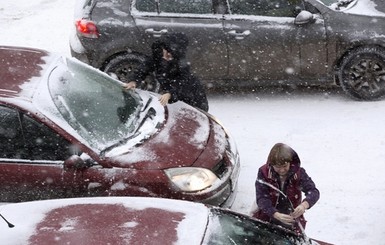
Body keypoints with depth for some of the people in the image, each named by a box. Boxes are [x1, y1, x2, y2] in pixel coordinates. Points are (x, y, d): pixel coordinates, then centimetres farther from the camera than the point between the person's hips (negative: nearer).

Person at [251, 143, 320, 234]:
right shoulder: (263, 172, -12)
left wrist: (304, 205, -39)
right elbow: (262, 199, -20)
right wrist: (276, 215, -38)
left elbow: (314, 191, -16)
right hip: (267, 218, 0)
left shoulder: (298, 172, -9)